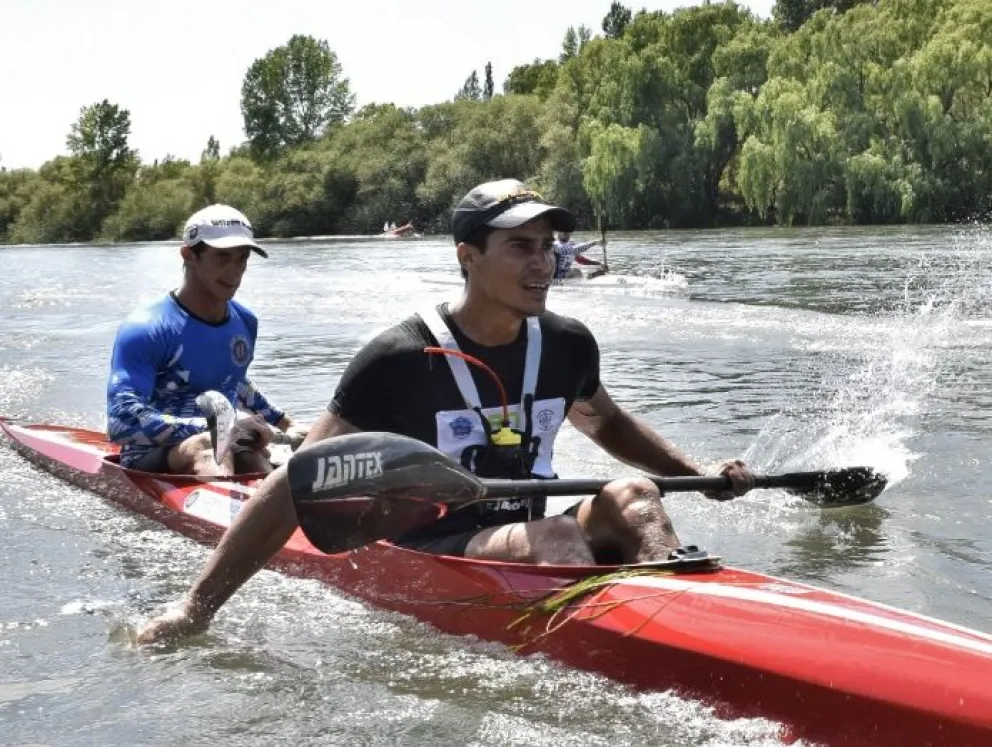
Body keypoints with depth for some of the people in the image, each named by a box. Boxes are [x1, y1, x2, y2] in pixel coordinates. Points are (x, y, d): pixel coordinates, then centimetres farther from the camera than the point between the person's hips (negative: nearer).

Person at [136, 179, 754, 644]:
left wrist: (698, 474, 12)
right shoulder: (401, 360, -15)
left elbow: (606, 423, 27)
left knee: (630, 498, -19)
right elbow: (299, 484, -16)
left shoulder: (567, 346, 3)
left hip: (528, 554, 6)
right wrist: (196, 609, -23)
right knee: (557, 537, -31)